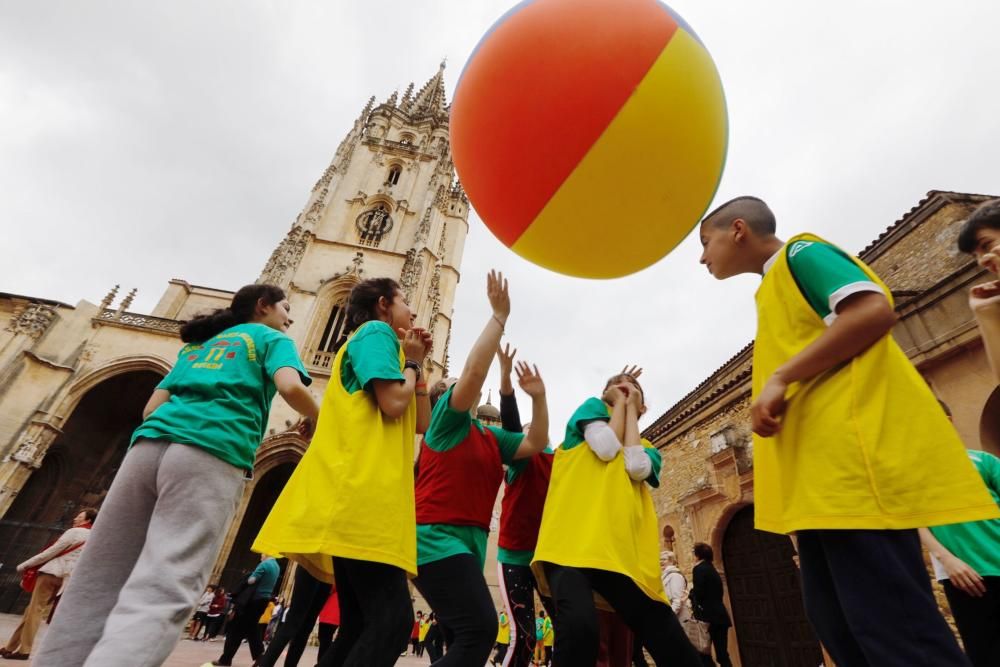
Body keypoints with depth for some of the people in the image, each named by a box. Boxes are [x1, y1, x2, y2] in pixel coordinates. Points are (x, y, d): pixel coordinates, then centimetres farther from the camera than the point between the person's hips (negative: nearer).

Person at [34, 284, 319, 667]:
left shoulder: (197, 344, 33)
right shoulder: (272, 338, 15)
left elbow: (152, 408, 24)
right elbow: (291, 387, -5)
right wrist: (326, 422, 11)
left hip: (150, 445, 6)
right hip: (212, 455, -6)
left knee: (96, 585, 9)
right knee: (161, 593, -12)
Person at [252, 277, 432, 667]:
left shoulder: (375, 341, 29)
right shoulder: (376, 332, 1)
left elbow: (421, 423, 23)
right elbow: (393, 404, -16)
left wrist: (418, 364, 19)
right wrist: (412, 363, 3)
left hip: (365, 493, 10)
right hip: (361, 487, -10)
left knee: (360, 625, 11)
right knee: (393, 620, -15)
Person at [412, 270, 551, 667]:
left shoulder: (492, 438, 16)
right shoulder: (447, 418, -4)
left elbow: (536, 444, 11)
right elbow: (474, 371, -20)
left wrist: (538, 396, 0)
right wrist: (499, 316, -16)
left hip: (470, 541, 9)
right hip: (438, 537, -9)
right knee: (480, 629, -19)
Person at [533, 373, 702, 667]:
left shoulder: (647, 448, 26)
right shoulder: (594, 407, 18)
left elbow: (637, 467, 0)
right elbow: (607, 448, -4)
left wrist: (629, 407, 12)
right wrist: (618, 403, 13)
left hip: (624, 552, 5)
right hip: (574, 540, -5)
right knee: (580, 628, -32)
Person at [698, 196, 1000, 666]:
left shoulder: (799, 252, 3)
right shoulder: (776, 286, 28)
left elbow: (875, 311, -15)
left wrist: (779, 378, -18)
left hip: (849, 457, -10)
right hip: (819, 474, 10)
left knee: (888, 624, -9)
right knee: (836, 622, 10)